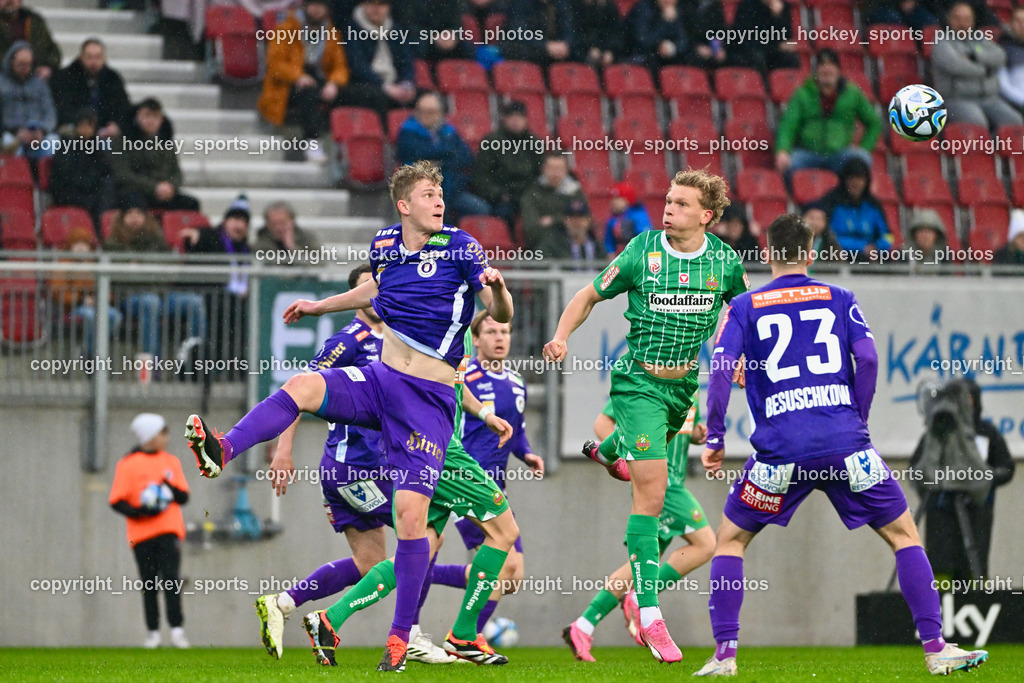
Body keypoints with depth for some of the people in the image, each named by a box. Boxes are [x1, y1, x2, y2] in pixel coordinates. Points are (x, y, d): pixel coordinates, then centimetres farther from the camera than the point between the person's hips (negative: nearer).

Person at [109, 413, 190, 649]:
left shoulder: (171, 462, 13)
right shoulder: (127, 464, 2)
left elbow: (184, 497, 12)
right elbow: (117, 501, -2)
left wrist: (171, 489, -9)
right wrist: (139, 512, -17)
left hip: (169, 531, 2)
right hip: (142, 533, -2)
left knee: (171, 579, -10)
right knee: (149, 585, 1)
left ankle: (177, 629, -14)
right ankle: (153, 631, 10)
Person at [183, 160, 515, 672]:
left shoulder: (459, 246, -8)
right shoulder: (385, 244, 7)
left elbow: (501, 314, -13)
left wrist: (496, 288, -34)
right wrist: (318, 306, 37)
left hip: (428, 399, -4)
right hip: (380, 379, 5)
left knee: (410, 511, -12)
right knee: (299, 387, -23)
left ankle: (400, 635, -4)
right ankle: (221, 451, -38)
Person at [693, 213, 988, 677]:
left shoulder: (744, 307, 10)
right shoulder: (839, 299, 12)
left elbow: (721, 368, -2)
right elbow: (867, 358, 0)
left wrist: (714, 439, 3)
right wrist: (857, 422, 10)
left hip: (780, 449, 0)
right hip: (844, 443, 0)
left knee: (730, 539, 18)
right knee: (904, 534, 12)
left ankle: (725, 654, 7)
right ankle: (935, 648, 2)